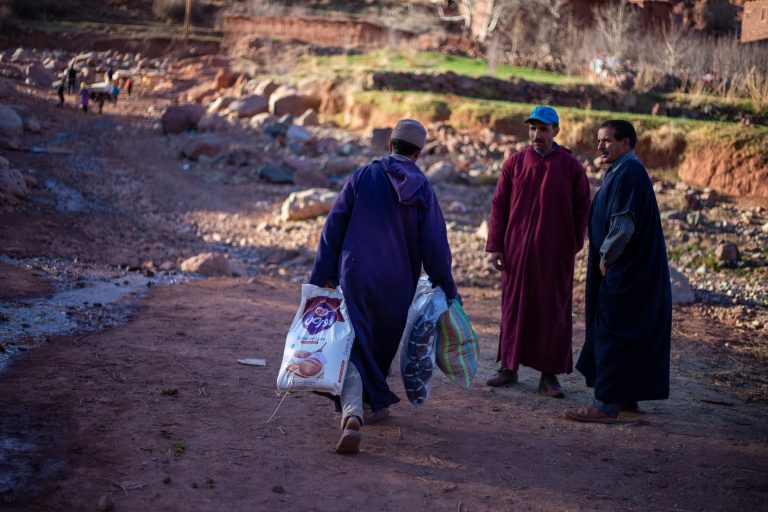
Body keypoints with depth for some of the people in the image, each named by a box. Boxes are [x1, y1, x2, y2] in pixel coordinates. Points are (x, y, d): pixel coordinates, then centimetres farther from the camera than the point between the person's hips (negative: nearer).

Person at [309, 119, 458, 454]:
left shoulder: (363, 176, -2)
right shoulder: (422, 190, -2)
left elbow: (334, 226, -3)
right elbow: (434, 244, -2)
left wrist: (322, 275, 2)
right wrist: (447, 288, 7)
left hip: (354, 275, -1)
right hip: (397, 284, 1)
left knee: (353, 347, -4)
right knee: (383, 345, 22)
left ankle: (352, 415, -25)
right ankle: (375, 404, 37)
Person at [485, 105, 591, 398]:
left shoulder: (570, 166, 1)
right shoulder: (514, 164, 3)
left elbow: (582, 209, 4)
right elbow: (499, 206, 3)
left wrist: (574, 246, -1)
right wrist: (495, 247, -2)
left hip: (555, 254, -1)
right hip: (518, 251, 1)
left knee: (553, 312, 2)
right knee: (514, 308, 7)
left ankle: (549, 376, 10)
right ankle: (509, 367, 19)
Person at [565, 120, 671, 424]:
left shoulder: (628, 174, -18)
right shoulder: (625, 171, 16)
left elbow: (623, 226, -27)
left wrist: (605, 257, -15)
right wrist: (606, 257, 16)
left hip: (625, 272, -10)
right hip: (638, 271, 10)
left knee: (613, 334, -7)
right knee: (631, 335, 15)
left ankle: (607, 405, -3)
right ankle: (628, 397, 24)